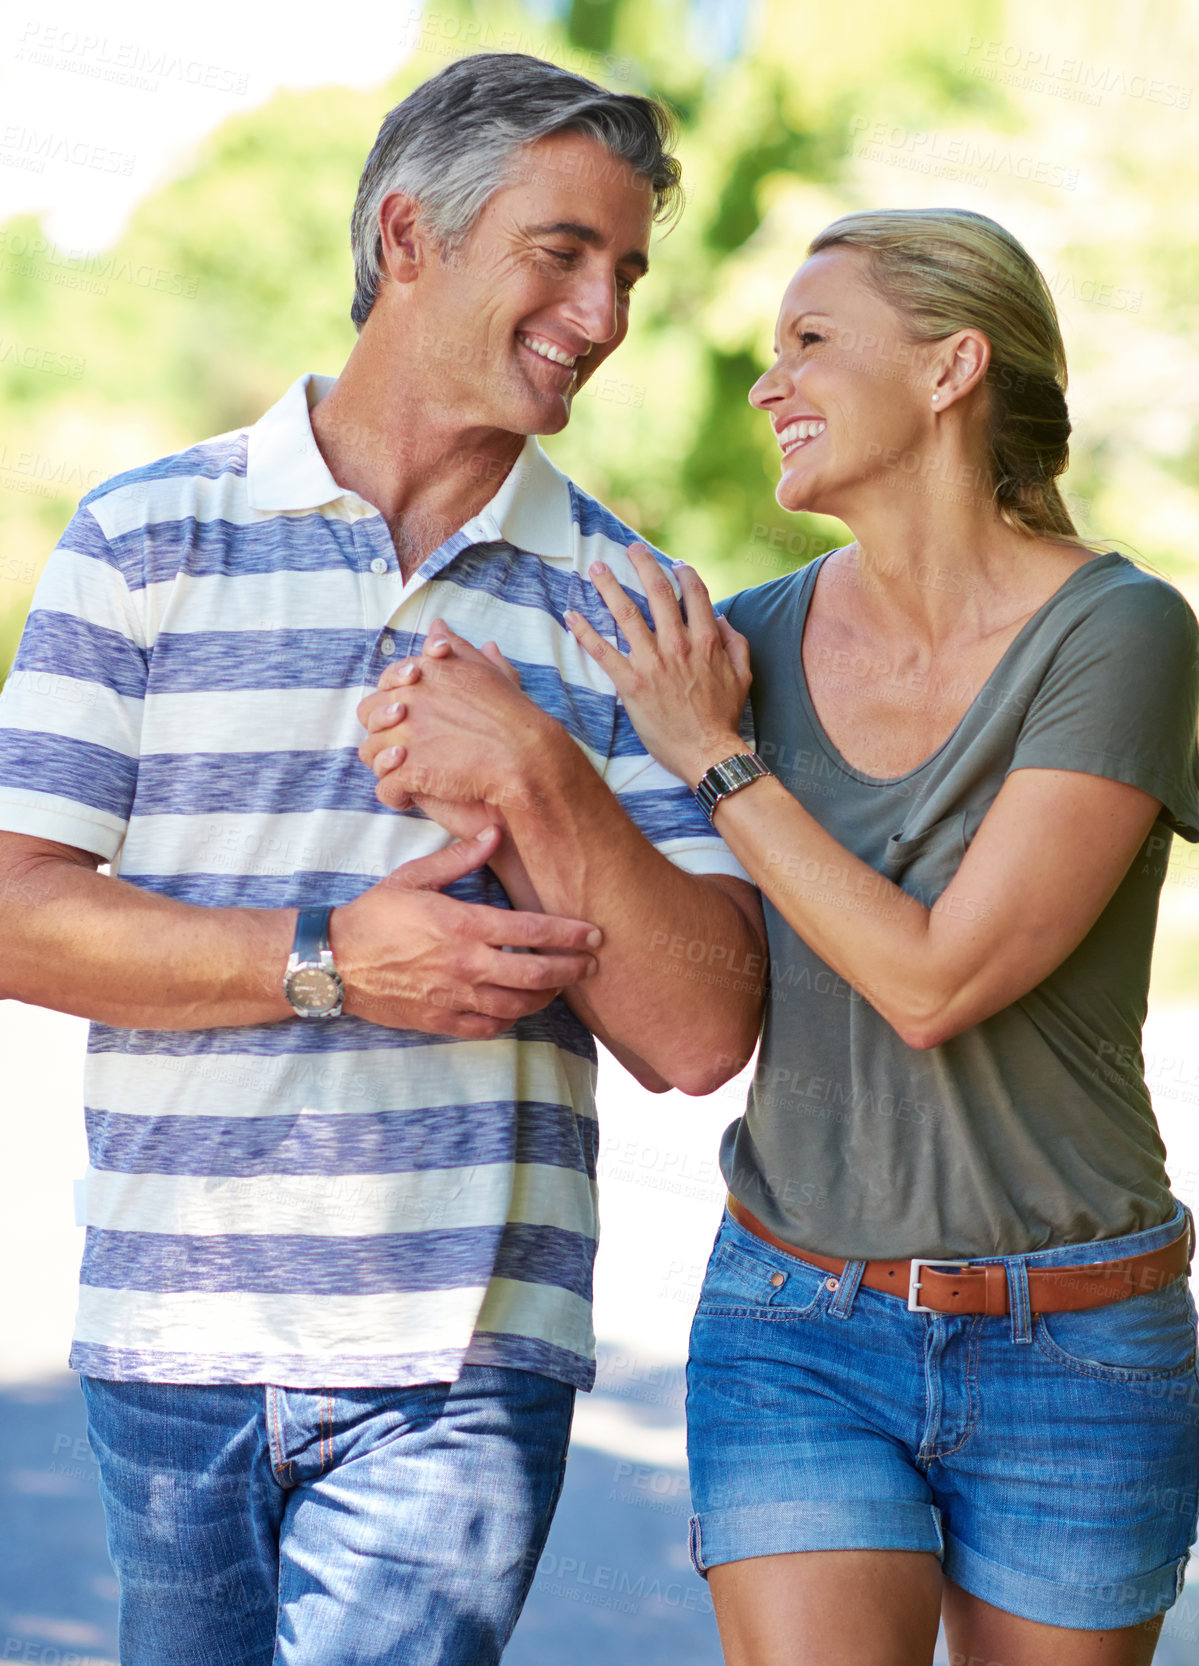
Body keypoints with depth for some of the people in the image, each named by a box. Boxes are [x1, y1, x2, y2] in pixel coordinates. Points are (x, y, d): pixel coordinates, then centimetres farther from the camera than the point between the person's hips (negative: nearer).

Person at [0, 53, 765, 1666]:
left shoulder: (619, 606, 4)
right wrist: (331, 960, -14)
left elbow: (699, 1035, -3)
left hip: (463, 1366, -1)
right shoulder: (147, 538, 2)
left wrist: (537, 775, -15)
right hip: (170, 1335, 1)